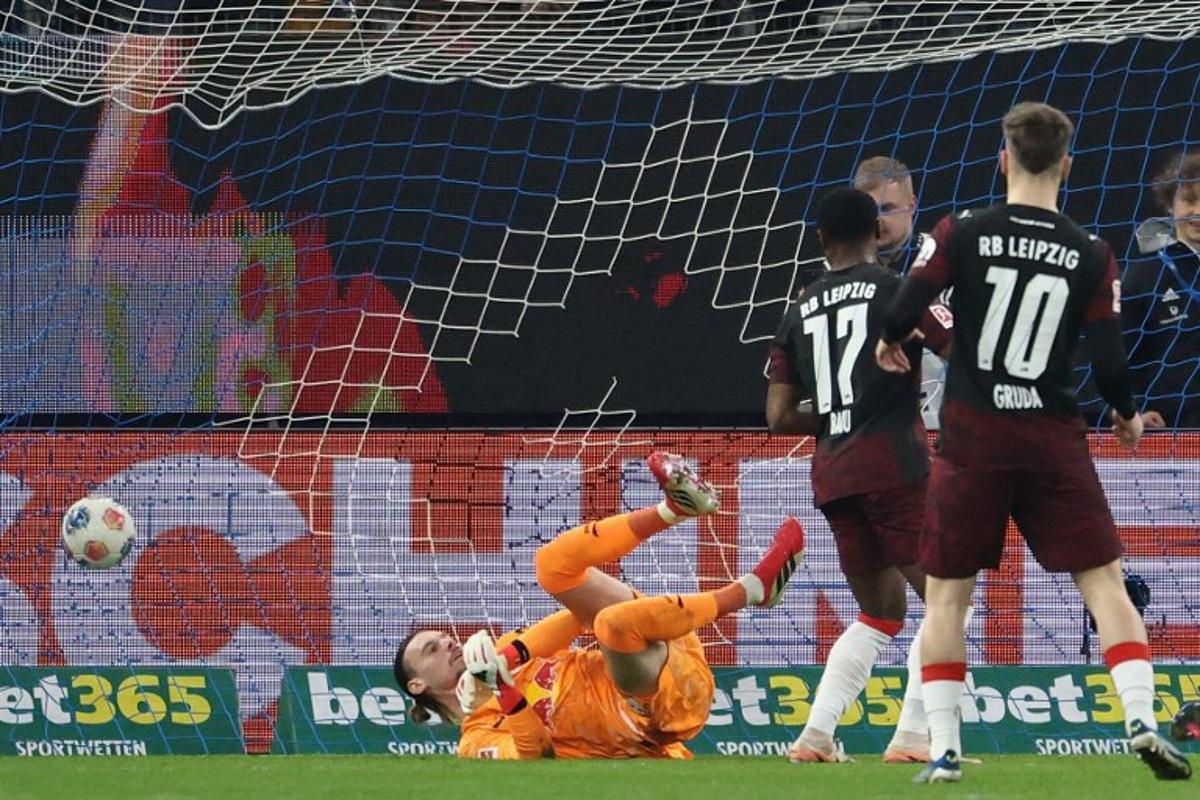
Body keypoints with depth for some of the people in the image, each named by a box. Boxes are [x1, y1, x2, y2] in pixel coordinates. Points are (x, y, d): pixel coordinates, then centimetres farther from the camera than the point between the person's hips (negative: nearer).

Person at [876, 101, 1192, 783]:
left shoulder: (961, 234, -5)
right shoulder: (1091, 255, -3)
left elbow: (904, 312, -9)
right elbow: (1109, 360, -4)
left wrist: (890, 344, 15)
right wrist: (1127, 416, 17)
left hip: (972, 438, 0)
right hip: (1055, 442, 0)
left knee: (947, 593, 9)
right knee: (1104, 580, 4)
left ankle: (943, 748, 3)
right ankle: (1142, 721, -12)